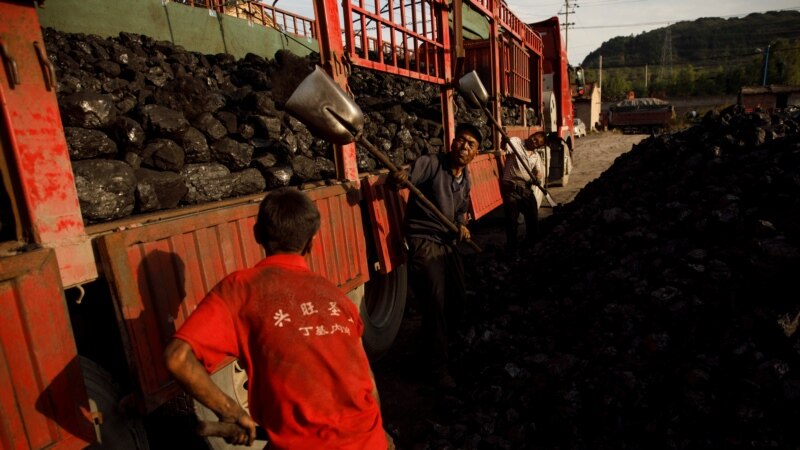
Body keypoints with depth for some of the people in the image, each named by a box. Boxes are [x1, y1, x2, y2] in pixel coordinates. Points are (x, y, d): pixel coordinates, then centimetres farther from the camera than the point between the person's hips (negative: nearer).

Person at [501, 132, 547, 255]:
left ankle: (531, 244, 33)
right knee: (512, 220, 1)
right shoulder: (515, 142, -3)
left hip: (527, 188, 6)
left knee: (533, 217, 11)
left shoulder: (536, 155, 16)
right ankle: (512, 248, 16)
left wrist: (538, 178, -8)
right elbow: (505, 147, -20)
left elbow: (539, 171, 14)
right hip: (511, 187, -6)